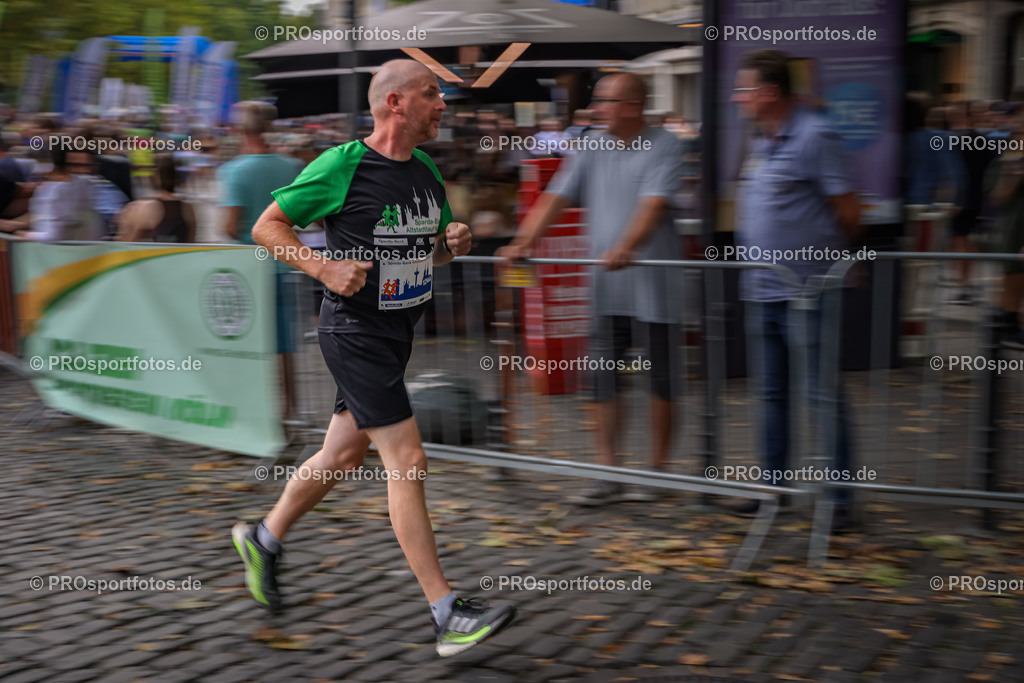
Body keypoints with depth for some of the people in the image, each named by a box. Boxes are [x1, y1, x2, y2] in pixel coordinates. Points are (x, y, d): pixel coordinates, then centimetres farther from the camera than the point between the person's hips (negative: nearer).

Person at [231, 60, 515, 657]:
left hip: (398, 332, 9)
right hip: (355, 332, -8)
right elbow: (266, 226, -7)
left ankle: (264, 541, 40)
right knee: (408, 461, -11)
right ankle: (448, 616, -8)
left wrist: (455, 243, -1)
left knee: (343, 456, 18)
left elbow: (434, 252, 22)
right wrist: (325, 268, -19)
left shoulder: (427, 172, 10)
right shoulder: (342, 165, -13)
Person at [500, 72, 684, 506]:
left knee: (660, 380, 5)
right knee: (603, 377, 2)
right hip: (607, 288, 5)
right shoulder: (593, 148, 9)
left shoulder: (663, 147, -8)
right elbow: (557, 197, 4)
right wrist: (524, 242, -9)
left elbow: (654, 204, -23)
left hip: (652, 284, -5)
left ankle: (657, 471, 18)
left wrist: (626, 248, -38)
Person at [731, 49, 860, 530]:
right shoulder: (761, 143, 14)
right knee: (771, 393, 14)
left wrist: (830, 256, 4)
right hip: (763, 291, 8)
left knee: (822, 395, -2)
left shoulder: (815, 138, -11)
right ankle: (774, 485, 24)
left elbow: (848, 212, -9)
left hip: (806, 291, -8)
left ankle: (838, 497, 5)